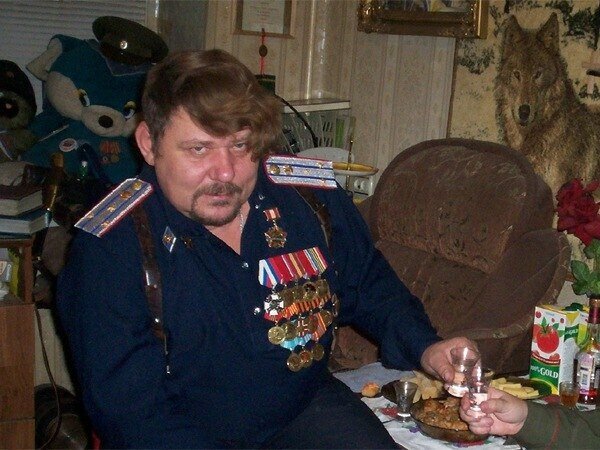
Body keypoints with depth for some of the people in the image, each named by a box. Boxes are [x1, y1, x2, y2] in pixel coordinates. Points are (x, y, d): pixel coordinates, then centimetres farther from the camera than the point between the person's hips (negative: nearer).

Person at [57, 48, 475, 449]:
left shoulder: (315, 199, -5)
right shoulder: (109, 249, -17)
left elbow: (374, 292, 13)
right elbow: (130, 411, -18)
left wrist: (423, 347, -5)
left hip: (307, 408, 3)